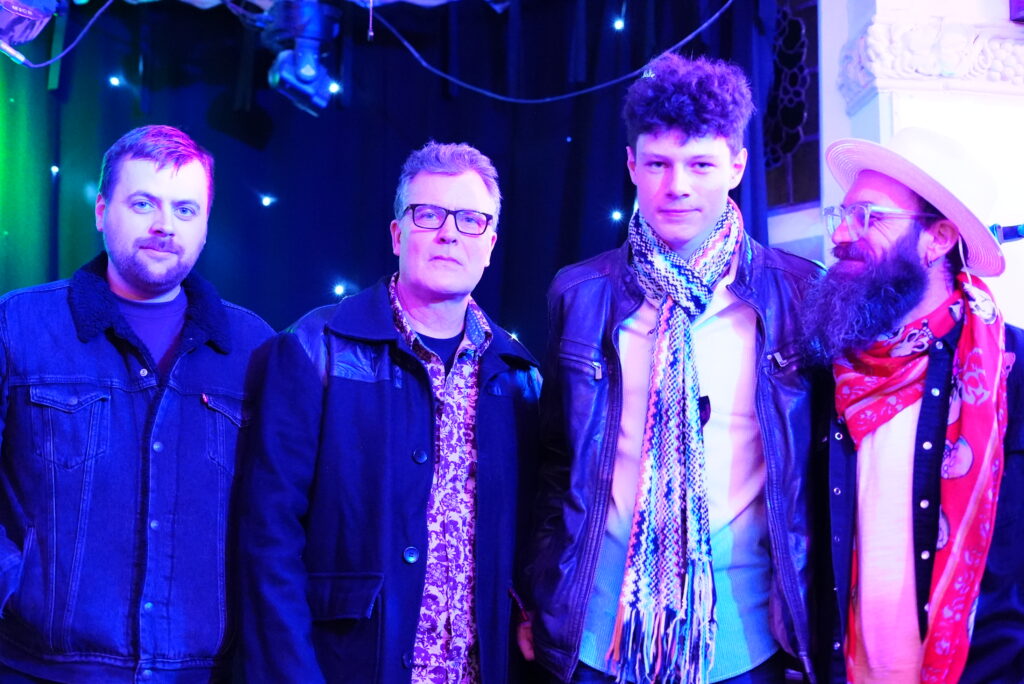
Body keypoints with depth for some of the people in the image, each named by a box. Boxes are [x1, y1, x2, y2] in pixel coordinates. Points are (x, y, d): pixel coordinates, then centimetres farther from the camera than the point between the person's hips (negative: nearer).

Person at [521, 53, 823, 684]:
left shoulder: (800, 294, -3)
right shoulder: (579, 295, 2)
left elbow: (824, 460, 4)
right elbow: (553, 458, 9)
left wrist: (808, 609, 4)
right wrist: (535, 597, 8)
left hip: (744, 628, -1)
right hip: (600, 624, 1)